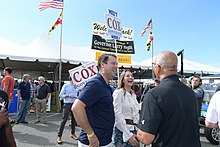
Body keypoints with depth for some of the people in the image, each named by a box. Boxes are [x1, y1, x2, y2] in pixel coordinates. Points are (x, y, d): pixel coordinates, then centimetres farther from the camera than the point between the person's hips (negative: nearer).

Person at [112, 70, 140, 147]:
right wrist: (128, 135, -20)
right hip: (122, 131, -7)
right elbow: (118, 115, -17)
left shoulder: (133, 95, 13)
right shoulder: (118, 92, -10)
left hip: (134, 129, 7)